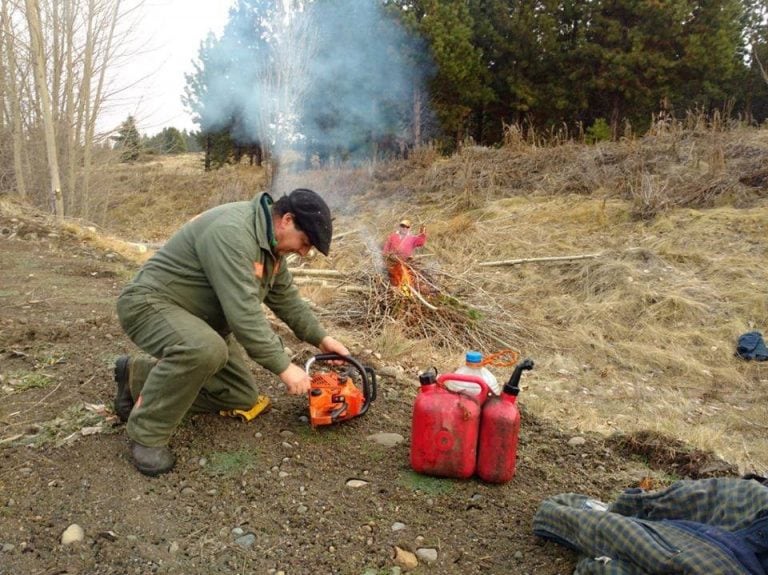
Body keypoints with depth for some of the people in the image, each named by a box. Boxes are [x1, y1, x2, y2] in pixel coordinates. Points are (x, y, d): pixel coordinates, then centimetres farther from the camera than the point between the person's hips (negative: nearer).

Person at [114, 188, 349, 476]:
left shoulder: (269, 240, 2)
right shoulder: (232, 232, -30)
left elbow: (286, 297, 12)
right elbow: (244, 313, -33)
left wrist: (321, 338, 7)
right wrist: (284, 367, -28)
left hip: (198, 319, 10)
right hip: (149, 304, -10)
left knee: (242, 398, 6)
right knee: (204, 350, -40)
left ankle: (137, 376, 18)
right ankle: (146, 433, -16)